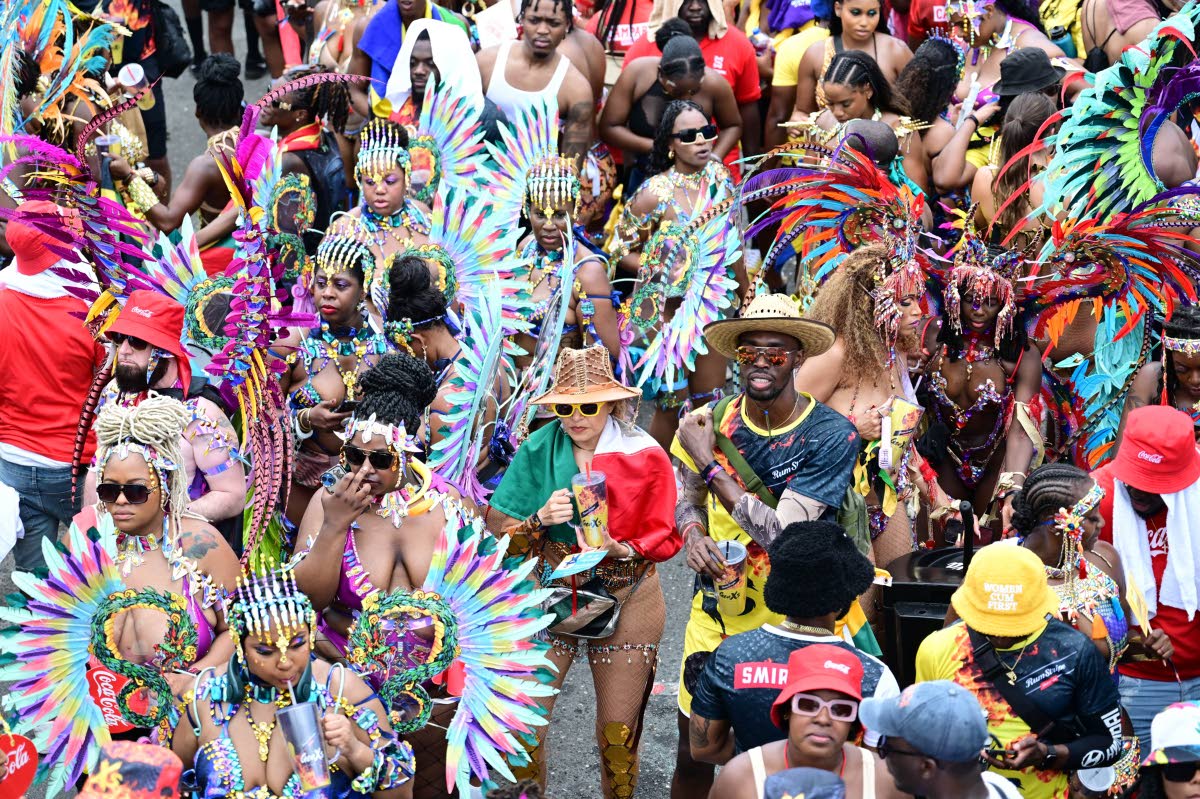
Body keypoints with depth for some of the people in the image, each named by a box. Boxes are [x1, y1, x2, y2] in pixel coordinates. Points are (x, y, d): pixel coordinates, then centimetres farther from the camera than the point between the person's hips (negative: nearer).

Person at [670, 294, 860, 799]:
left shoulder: (831, 435, -16)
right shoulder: (711, 420, -4)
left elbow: (781, 533, -22)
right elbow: (686, 495, 12)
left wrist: (708, 462, -20)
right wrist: (693, 536, -11)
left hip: (794, 620, -3)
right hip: (717, 616, 3)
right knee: (692, 752, 9)